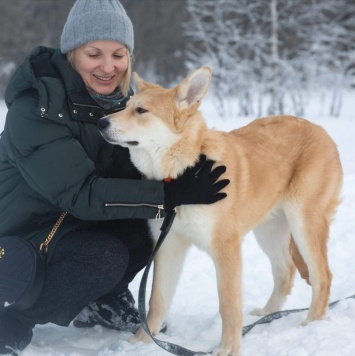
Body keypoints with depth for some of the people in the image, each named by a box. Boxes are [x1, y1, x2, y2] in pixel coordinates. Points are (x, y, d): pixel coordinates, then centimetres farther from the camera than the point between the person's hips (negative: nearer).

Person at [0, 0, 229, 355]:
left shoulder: (118, 97, -1)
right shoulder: (35, 107, -25)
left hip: (81, 222, 7)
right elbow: (81, 194, -31)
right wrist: (171, 193, -36)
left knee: (155, 222, -14)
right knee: (107, 257, -31)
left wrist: (184, 170, -23)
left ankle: (100, 301, 7)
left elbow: (131, 172, -2)